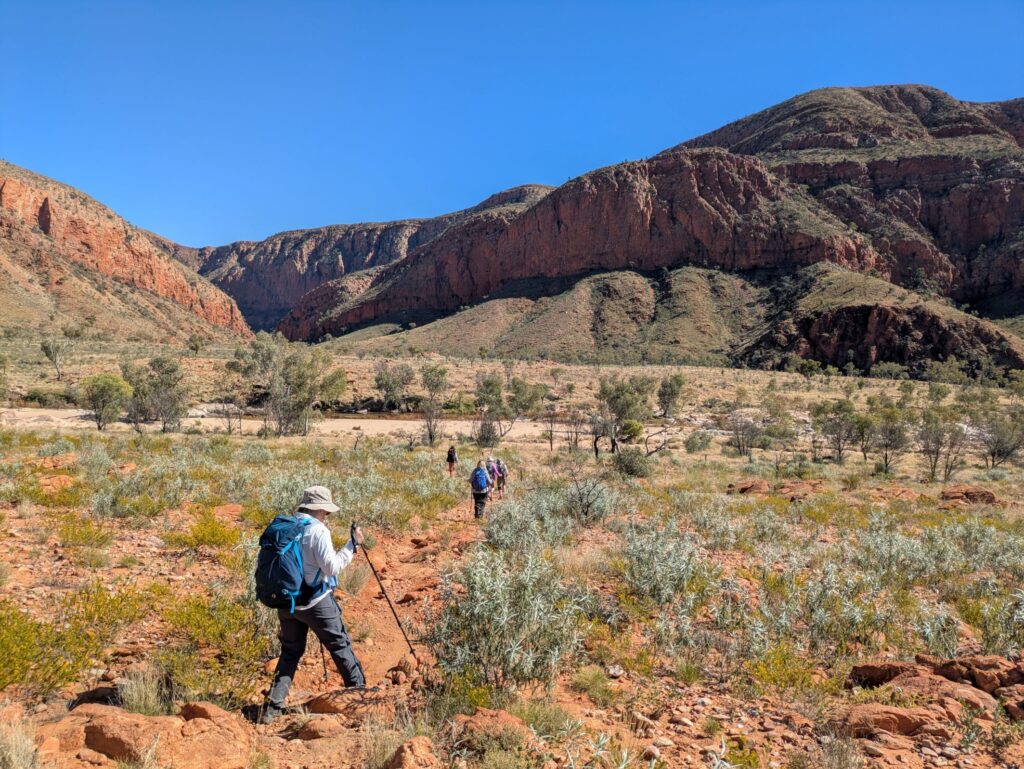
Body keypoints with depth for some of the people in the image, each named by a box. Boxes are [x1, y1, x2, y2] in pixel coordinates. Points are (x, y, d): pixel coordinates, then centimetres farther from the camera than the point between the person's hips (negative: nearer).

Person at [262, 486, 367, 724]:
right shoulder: (318, 530, -16)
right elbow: (331, 567, -19)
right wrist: (353, 545, -12)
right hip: (315, 602, -6)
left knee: (290, 651, 17)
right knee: (340, 645, 10)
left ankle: (273, 706, 12)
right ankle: (359, 690, 20)